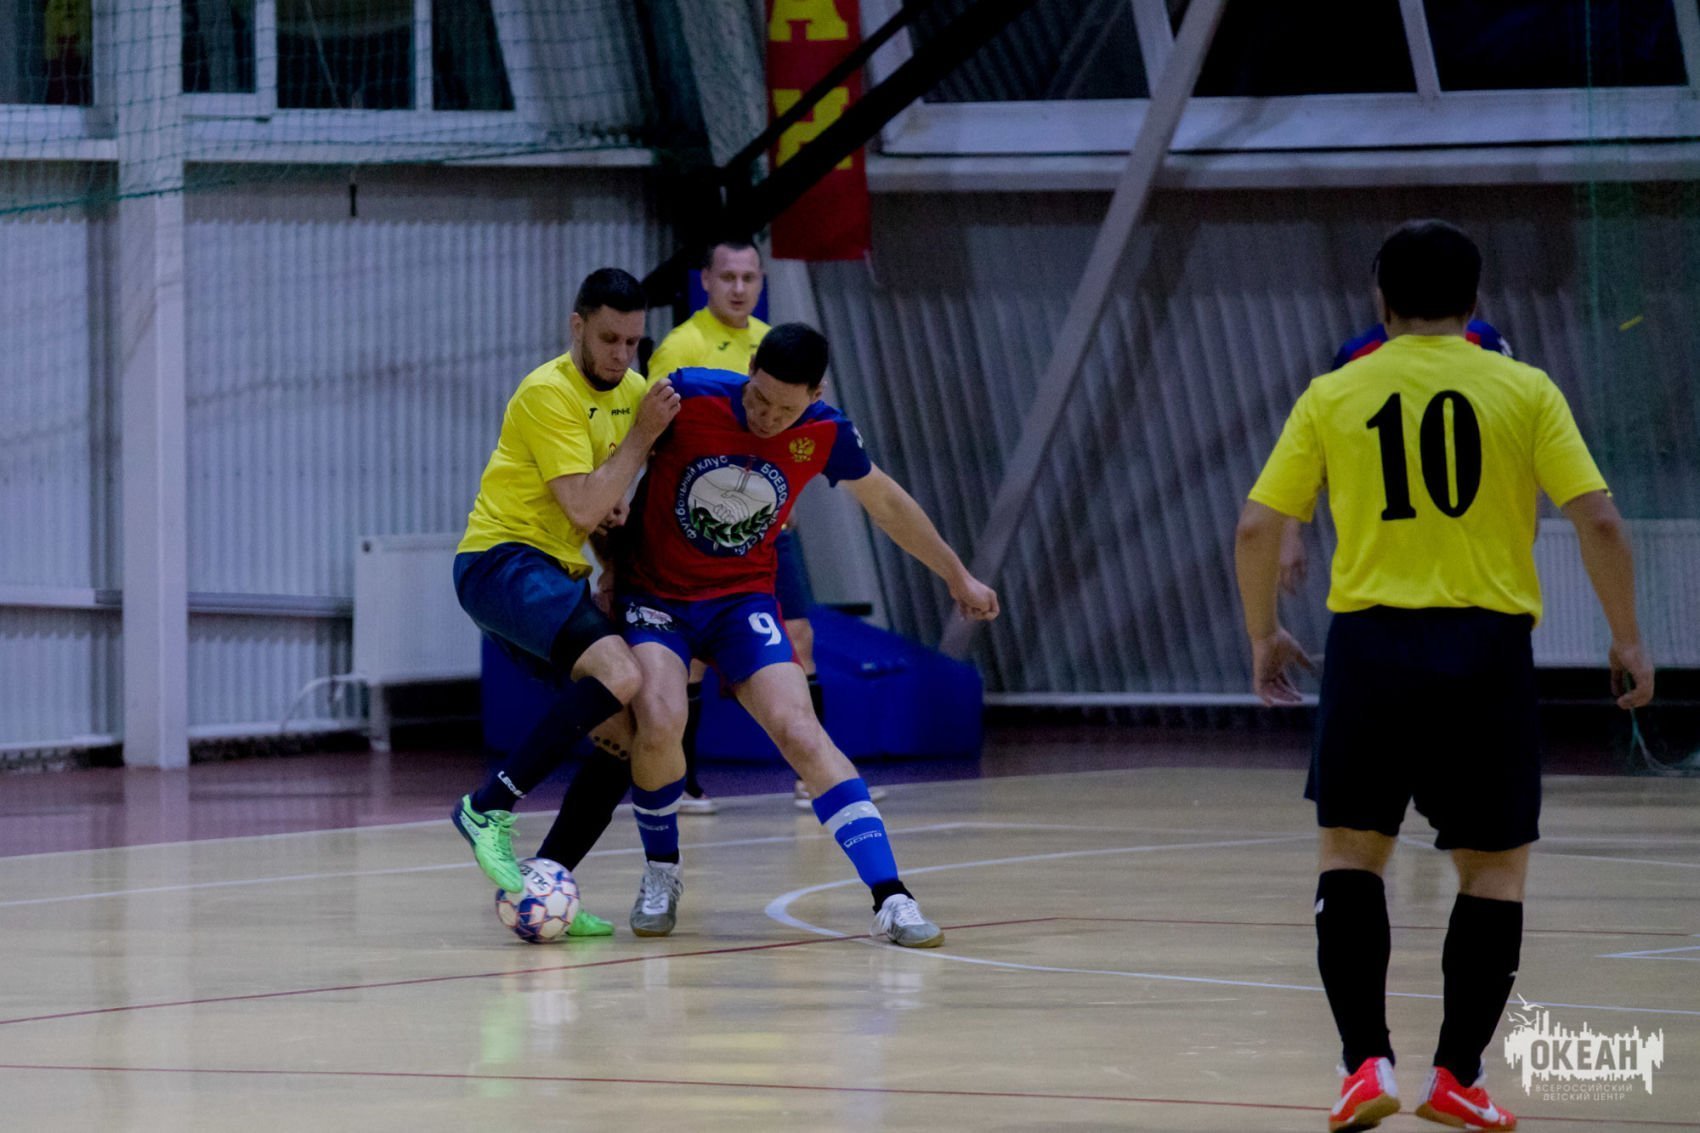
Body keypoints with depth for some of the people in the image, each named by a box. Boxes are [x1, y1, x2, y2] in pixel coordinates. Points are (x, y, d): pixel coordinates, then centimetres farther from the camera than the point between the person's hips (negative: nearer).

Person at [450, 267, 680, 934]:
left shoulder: (633, 391, 12)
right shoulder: (549, 393, -14)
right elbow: (583, 508, -20)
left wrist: (616, 504, 4)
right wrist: (643, 435, -17)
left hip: (556, 577, 9)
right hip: (502, 560, -9)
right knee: (619, 675, -31)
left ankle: (541, 889, 4)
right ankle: (488, 809, -25)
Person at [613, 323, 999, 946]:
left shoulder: (825, 433, -9)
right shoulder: (688, 397, -19)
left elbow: (887, 503, 11)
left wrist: (957, 576, 20)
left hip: (742, 598, 2)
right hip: (654, 593, -2)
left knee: (799, 731, -17)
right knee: (660, 723, -27)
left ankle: (890, 898, -21)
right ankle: (661, 873, 1)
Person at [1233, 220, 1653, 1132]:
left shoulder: (1334, 397, 5)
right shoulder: (1524, 392, 2)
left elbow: (1256, 529, 3)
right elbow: (1598, 520, -5)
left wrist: (1263, 635, 19)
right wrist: (1627, 642, 7)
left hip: (1371, 645, 1)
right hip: (1487, 647, 0)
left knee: (1352, 852, 13)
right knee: (1495, 868, 11)